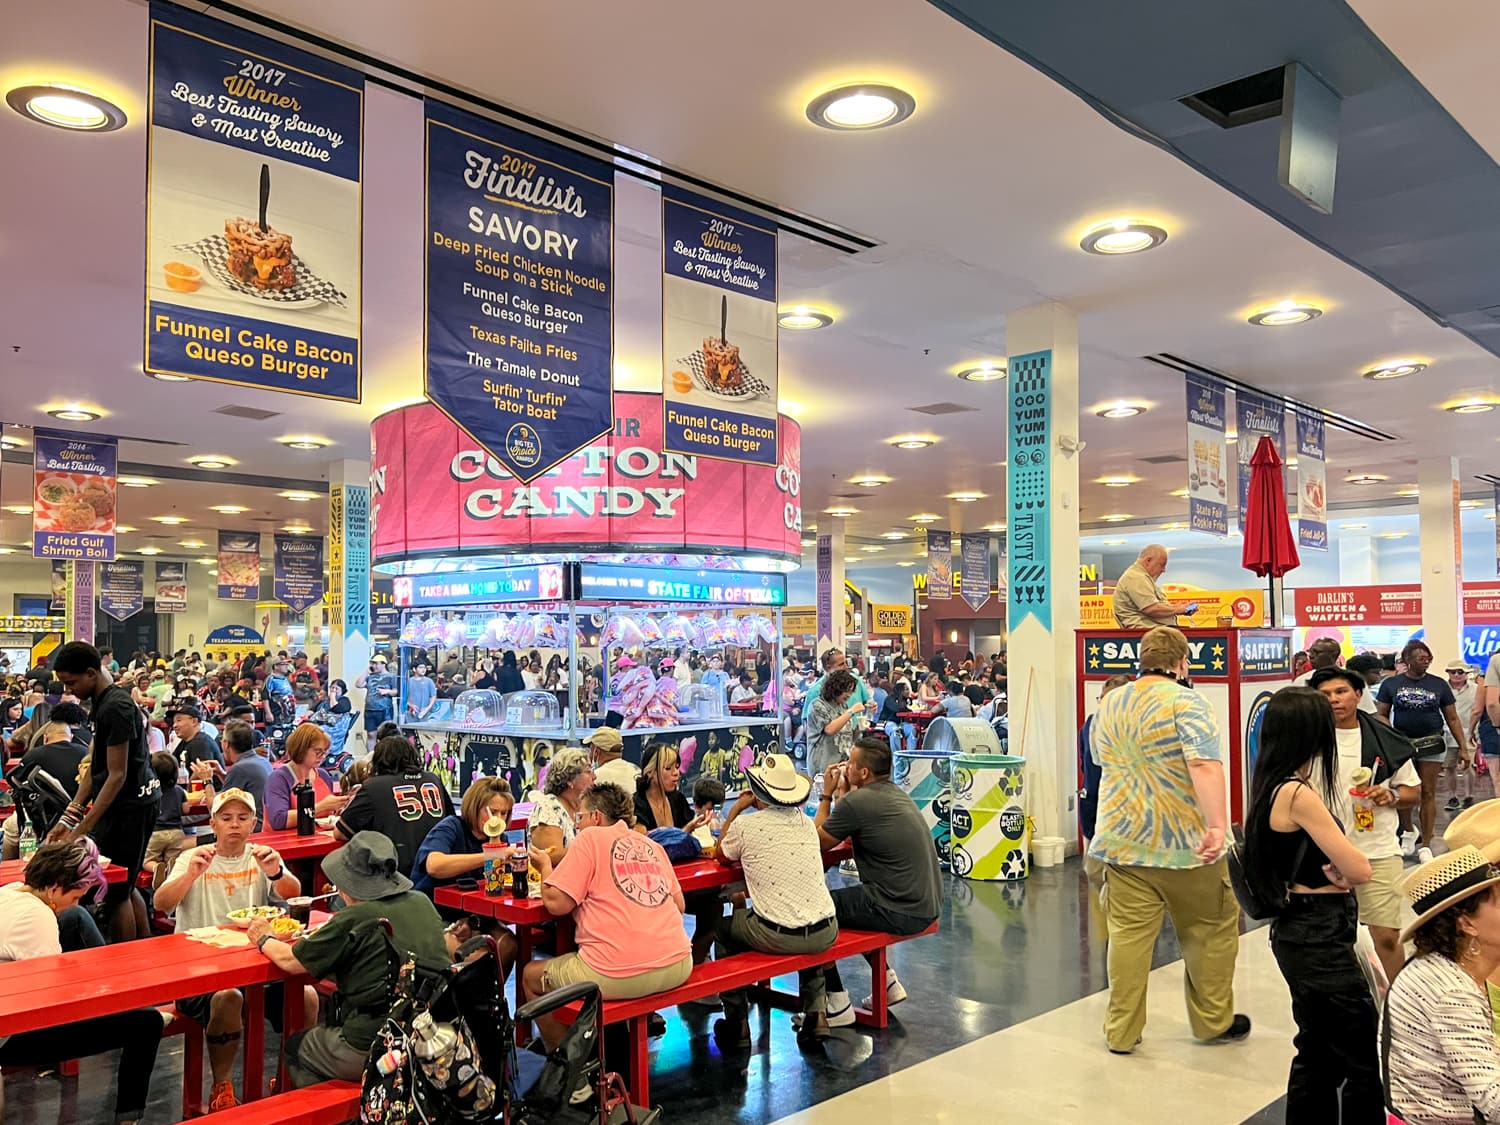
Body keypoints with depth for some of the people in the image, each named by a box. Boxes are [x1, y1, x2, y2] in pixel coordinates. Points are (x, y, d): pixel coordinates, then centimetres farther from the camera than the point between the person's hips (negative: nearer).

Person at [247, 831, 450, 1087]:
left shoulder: (354, 920, -15)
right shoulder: (423, 904, 2)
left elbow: (289, 961, -3)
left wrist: (264, 939, 17)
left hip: (368, 1052, -6)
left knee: (295, 1045, 23)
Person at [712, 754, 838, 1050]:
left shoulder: (746, 824, -7)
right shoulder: (806, 822, 7)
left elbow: (722, 856, 14)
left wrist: (737, 808, 16)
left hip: (777, 937, -4)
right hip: (825, 934, 4)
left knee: (725, 928, 23)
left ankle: (737, 1023, 25)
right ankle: (816, 1012, 25)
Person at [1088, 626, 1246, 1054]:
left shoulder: (1109, 704, 8)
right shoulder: (1186, 702, -11)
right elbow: (1206, 766, -24)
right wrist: (1217, 826, -28)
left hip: (1122, 841, 5)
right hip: (1185, 842, -4)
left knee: (1128, 933, 8)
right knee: (1211, 931, 14)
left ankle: (1121, 1030, 12)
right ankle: (1213, 1021, 27)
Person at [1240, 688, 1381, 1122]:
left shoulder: (1273, 786, 7)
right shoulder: (1299, 793, -21)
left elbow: (1309, 857, 9)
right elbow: (1359, 870, -18)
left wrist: (1337, 869, -11)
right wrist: (1346, 869, 3)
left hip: (1301, 933, 10)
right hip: (1319, 936, -10)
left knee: (1318, 1053, 20)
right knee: (1367, 1060, 0)